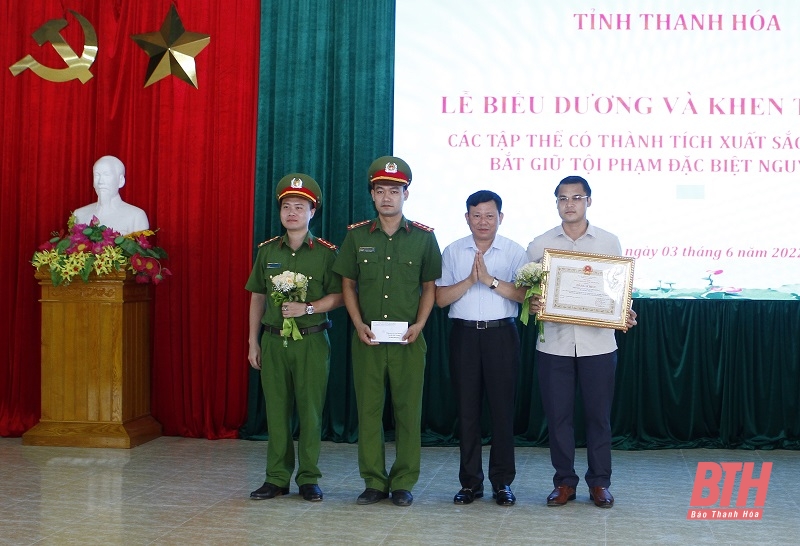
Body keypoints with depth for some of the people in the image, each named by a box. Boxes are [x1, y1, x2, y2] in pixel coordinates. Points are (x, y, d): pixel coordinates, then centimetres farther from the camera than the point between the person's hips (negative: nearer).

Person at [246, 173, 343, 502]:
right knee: (276, 410, 6)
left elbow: (339, 296, -1)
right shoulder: (267, 251, 9)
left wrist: (308, 308, -16)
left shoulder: (325, 252, 0)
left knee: (310, 410, 1)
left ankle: (308, 478, 12)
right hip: (273, 341, 3)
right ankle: (277, 478, 15)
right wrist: (253, 342, 9)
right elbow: (257, 297, 12)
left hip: (311, 341, -3)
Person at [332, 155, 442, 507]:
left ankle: (403, 483, 13)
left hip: (408, 338, -1)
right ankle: (374, 481, 15)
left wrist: (419, 324, -7)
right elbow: (348, 284, 8)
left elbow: (430, 286, 7)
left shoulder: (423, 237, 3)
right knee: (368, 408, 4)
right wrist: (358, 324, -5)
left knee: (408, 410, 2)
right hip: (367, 337, 1)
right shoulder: (356, 235, 5)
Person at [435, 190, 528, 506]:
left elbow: (524, 293, -10)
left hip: (501, 334, -1)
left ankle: (502, 481, 12)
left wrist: (490, 279, -17)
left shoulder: (515, 252, 3)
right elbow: (441, 298, 1)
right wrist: (470, 280, -12)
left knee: (502, 408, 1)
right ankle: (470, 482, 14)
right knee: (467, 409, 5)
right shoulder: (453, 252, 8)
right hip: (465, 334, 2)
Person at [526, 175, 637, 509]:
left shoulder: (609, 242, 4)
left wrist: (626, 315, -11)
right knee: (557, 415, 6)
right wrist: (531, 304, -15)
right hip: (554, 343, 1)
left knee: (598, 415, 6)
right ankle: (564, 481, 19)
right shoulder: (540, 244, 4)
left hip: (597, 343, 0)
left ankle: (599, 482, 20)